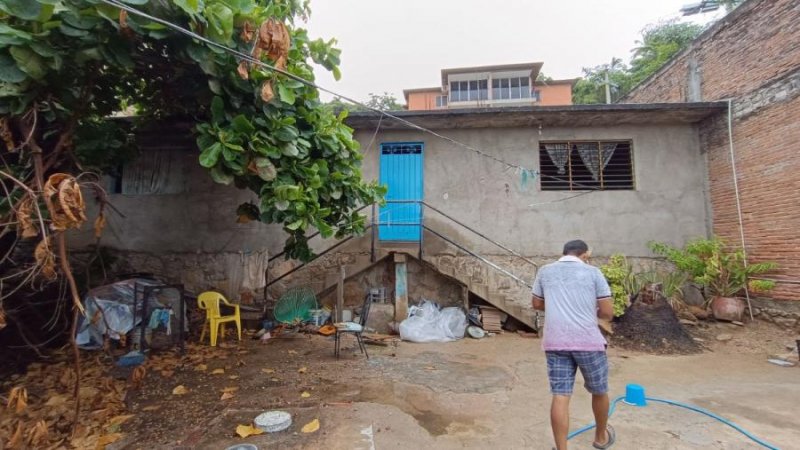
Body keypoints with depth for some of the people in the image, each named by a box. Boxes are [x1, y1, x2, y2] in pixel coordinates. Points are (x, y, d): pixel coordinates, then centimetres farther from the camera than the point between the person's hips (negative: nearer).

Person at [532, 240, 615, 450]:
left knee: (560, 396, 4)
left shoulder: (545, 271, 9)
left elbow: (537, 304, 18)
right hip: (588, 341, -1)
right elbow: (608, 313, -1)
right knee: (599, 391, 22)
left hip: (555, 342, 2)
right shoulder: (593, 272, 1)